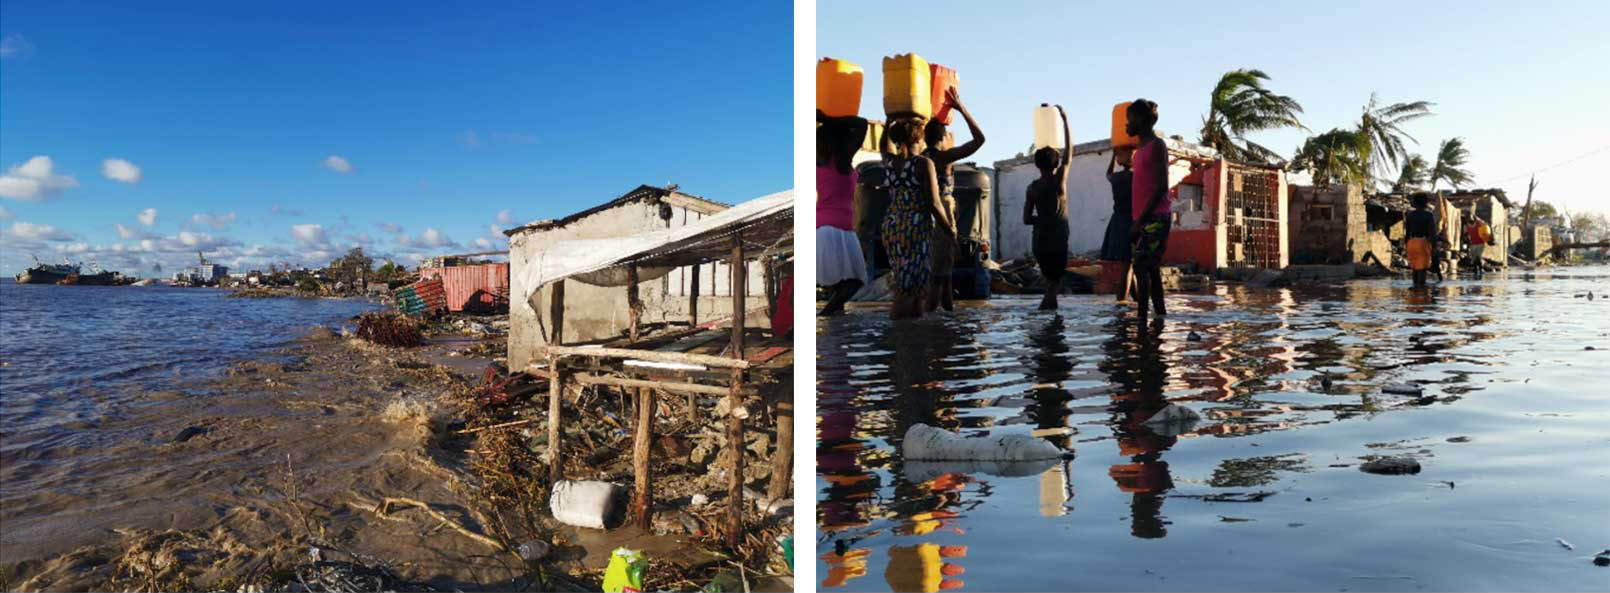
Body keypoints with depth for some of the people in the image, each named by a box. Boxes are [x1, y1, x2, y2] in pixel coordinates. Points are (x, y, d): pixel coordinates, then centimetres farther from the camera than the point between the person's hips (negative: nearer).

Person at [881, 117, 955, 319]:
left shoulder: (890, 162, 5)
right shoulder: (923, 163, -10)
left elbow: (886, 142, 30)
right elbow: (934, 204, -13)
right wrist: (949, 228, -1)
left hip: (892, 226, 6)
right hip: (917, 227, -6)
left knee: (899, 274, 13)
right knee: (915, 277, -1)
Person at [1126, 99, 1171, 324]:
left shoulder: (1157, 145, -7)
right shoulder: (1141, 148, 20)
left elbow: (1162, 186, -15)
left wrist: (1141, 219, -19)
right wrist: (1136, 220, 17)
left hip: (1155, 218, -9)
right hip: (1142, 219, 9)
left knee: (1141, 267, -14)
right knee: (1151, 269, 10)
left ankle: (1142, 317, -16)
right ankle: (1160, 314, 16)